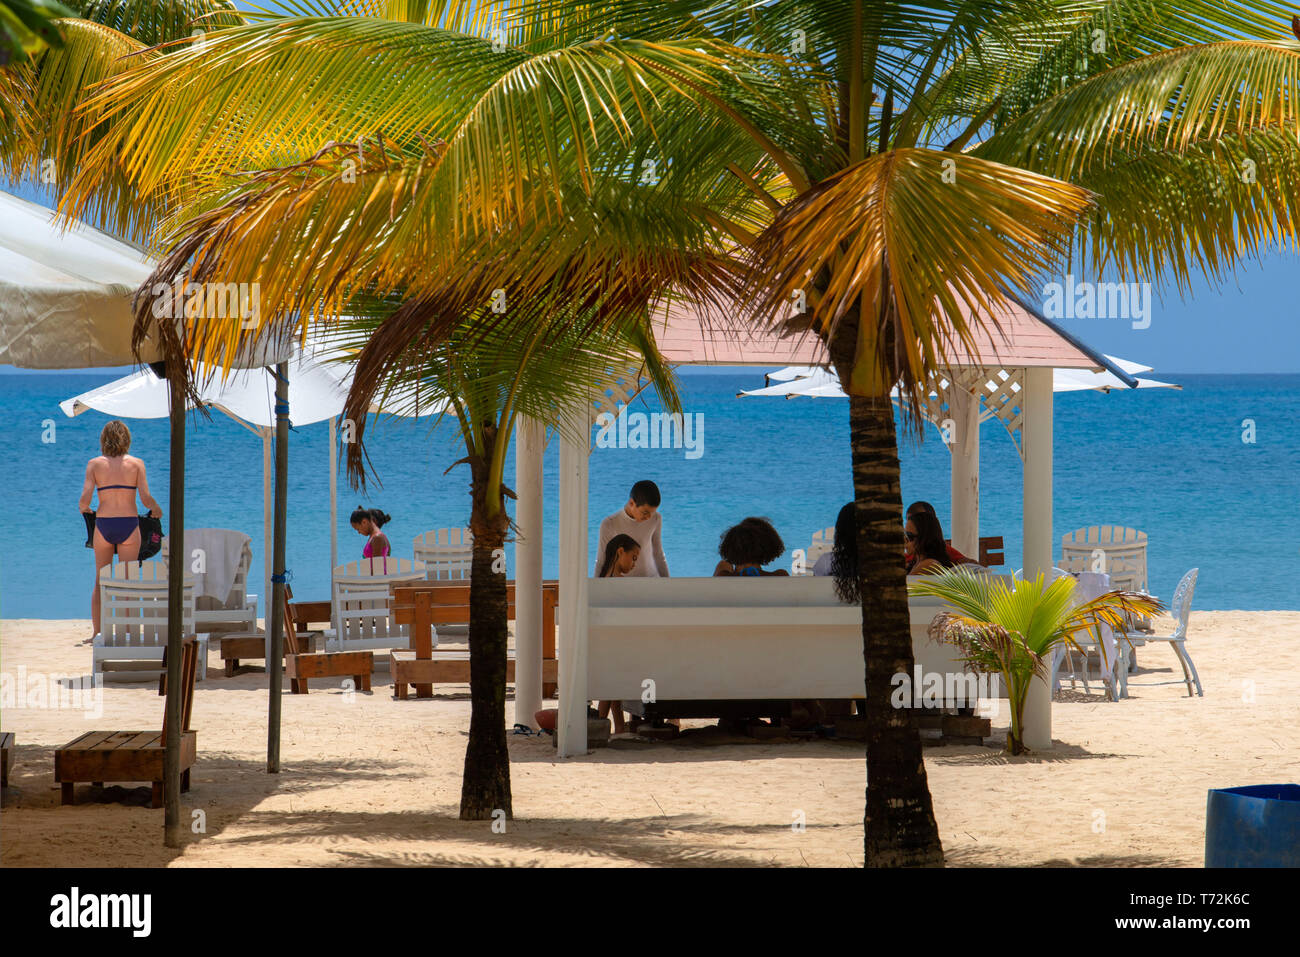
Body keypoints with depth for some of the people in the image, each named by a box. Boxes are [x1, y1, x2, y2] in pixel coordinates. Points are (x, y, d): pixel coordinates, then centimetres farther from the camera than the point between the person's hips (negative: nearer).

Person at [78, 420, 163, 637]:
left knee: (101, 582, 12)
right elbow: (146, 498, -7)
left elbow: (85, 498, -7)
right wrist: (156, 510, 13)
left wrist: (84, 508, 15)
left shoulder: (95, 464, 1)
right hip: (129, 524, -1)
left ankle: (98, 633, 10)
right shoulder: (136, 464, 0)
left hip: (103, 524, 1)